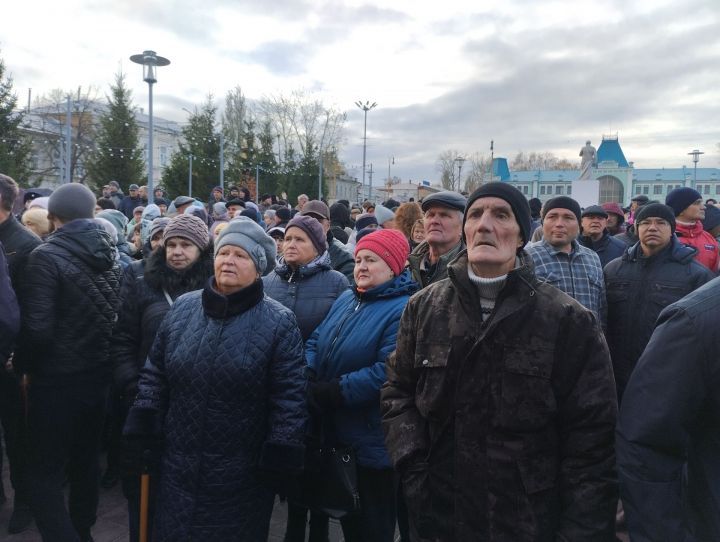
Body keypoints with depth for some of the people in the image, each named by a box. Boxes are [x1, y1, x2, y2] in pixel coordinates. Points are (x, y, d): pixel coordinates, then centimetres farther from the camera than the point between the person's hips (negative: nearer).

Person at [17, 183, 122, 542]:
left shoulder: (46, 257, -16)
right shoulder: (110, 255, 3)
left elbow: (37, 327, -20)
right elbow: (118, 317, 5)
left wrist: (23, 364, -2)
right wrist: (99, 354, 14)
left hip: (57, 380, -6)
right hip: (98, 374, 7)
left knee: (44, 473, 6)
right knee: (85, 463, 21)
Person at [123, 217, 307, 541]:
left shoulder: (278, 323, -11)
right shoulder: (182, 309, 2)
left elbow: (289, 398, -11)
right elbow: (154, 375, 9)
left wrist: (279, 462, -13)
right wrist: (144, 431, 4)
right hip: (178, 467, 4)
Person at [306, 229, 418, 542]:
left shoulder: (404, 310, -19)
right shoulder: (346, 300, 8)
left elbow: (386, 373, -28)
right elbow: (315, 343, 10)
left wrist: (331, 392, -23)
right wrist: (307, 379, -11)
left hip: (372, 443, -7)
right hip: (336, 434, 7)